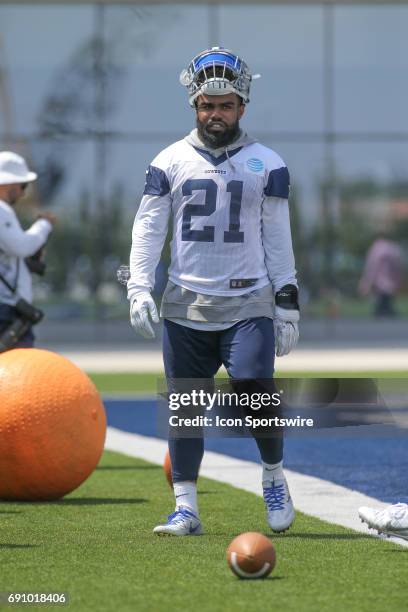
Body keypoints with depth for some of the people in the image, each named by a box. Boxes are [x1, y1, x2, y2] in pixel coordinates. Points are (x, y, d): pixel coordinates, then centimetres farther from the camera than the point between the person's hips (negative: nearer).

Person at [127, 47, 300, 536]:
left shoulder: (267, 165, 6)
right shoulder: (170, 162, 6)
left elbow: (278, 238, 9)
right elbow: (148, 229, 3)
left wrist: (287, 303, 5)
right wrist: (139, 288, -10)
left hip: (249, 305, -1)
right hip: (186, 307, 1)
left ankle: (274, 477, 11)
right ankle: (186, 508, 9)